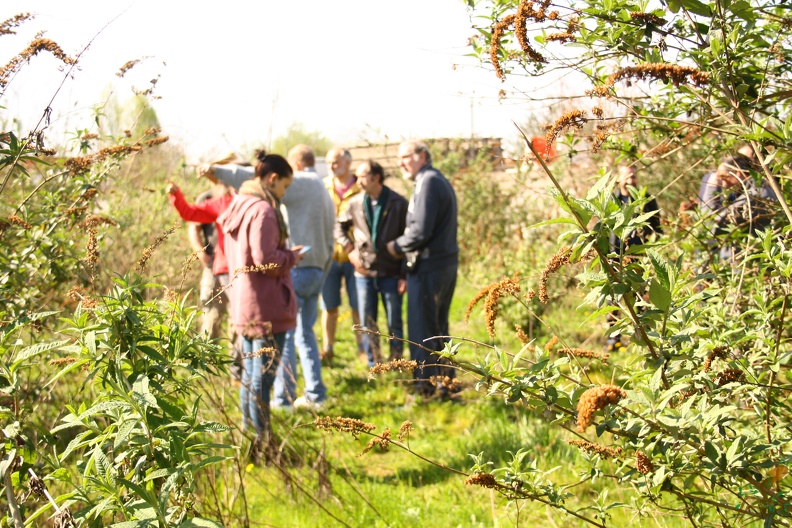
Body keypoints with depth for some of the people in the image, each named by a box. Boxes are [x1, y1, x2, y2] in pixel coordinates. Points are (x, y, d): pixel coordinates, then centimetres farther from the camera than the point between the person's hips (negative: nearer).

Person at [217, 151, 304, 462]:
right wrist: (291, 257, -4)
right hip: (266, 307, -10)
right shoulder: (263, 210, -16)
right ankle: (261, 446, -1)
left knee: (250, 375, 16)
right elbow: (265, 259, -22)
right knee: (262, 377, -5)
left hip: (243, 305, 10)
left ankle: (250, 443, 23)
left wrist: (286, 254, 17)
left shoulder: (238, 206, 14)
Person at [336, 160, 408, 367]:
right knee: (367, 325, 7)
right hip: (364, 273, 3)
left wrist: (405, 275, -9)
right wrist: (350, 249, 4)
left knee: (394, 325, 4)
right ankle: (374, 367, 18)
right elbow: (340, 226, 20)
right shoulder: (356, 204, 3)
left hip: (391, 274, -3)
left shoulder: (398, 204, -6)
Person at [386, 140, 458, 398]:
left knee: (421, 331, -4)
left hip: (428, 267, -10)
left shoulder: (428, 183, -14)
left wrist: (397, 246, -4)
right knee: (439, 329, 18)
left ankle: (426, 388, -1)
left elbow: (421, 230, -22)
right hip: (447, 263, 10)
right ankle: (444, 383, 24)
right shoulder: (441, 181, 16)